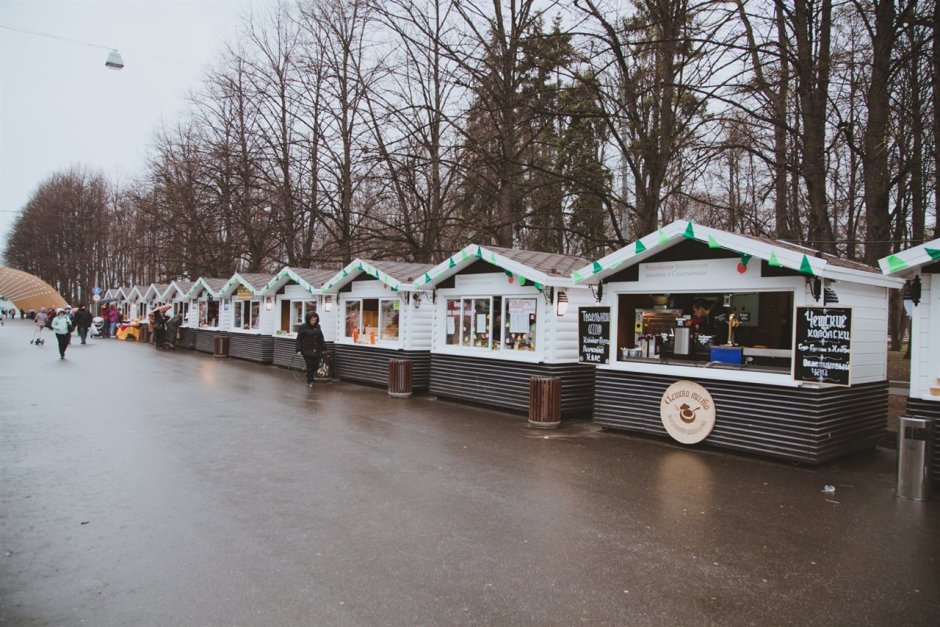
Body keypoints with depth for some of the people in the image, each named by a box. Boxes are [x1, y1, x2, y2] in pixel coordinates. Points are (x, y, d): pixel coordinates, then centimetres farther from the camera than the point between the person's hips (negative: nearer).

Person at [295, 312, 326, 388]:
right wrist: (298, 350, -11)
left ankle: (312, 378, 27)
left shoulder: (317, 326, 9)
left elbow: (321, 338, 15)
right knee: (309, 366, -2)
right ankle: (309, 382, 11)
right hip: (307, 350, -4)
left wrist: (323, 348, 14)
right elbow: (299, 339, -5)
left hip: (316, 350, 4)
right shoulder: (303, 327, -5)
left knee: (316, 365, 3)